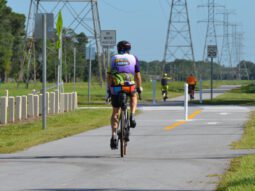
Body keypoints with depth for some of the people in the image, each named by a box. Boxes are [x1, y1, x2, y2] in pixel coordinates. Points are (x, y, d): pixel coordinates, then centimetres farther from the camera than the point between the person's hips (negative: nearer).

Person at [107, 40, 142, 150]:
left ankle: (114, 135, -1)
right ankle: (132, 115, 13)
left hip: (115, 87, 1)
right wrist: (139, 88, 16)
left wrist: (109, 89, 17)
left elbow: (109, 76, 10)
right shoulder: (133, 59, 11)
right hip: (130, 86, -1)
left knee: (115, 113, 12)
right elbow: (138, 75, 7)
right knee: (133, 96, 35)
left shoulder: (114, 59, 14)